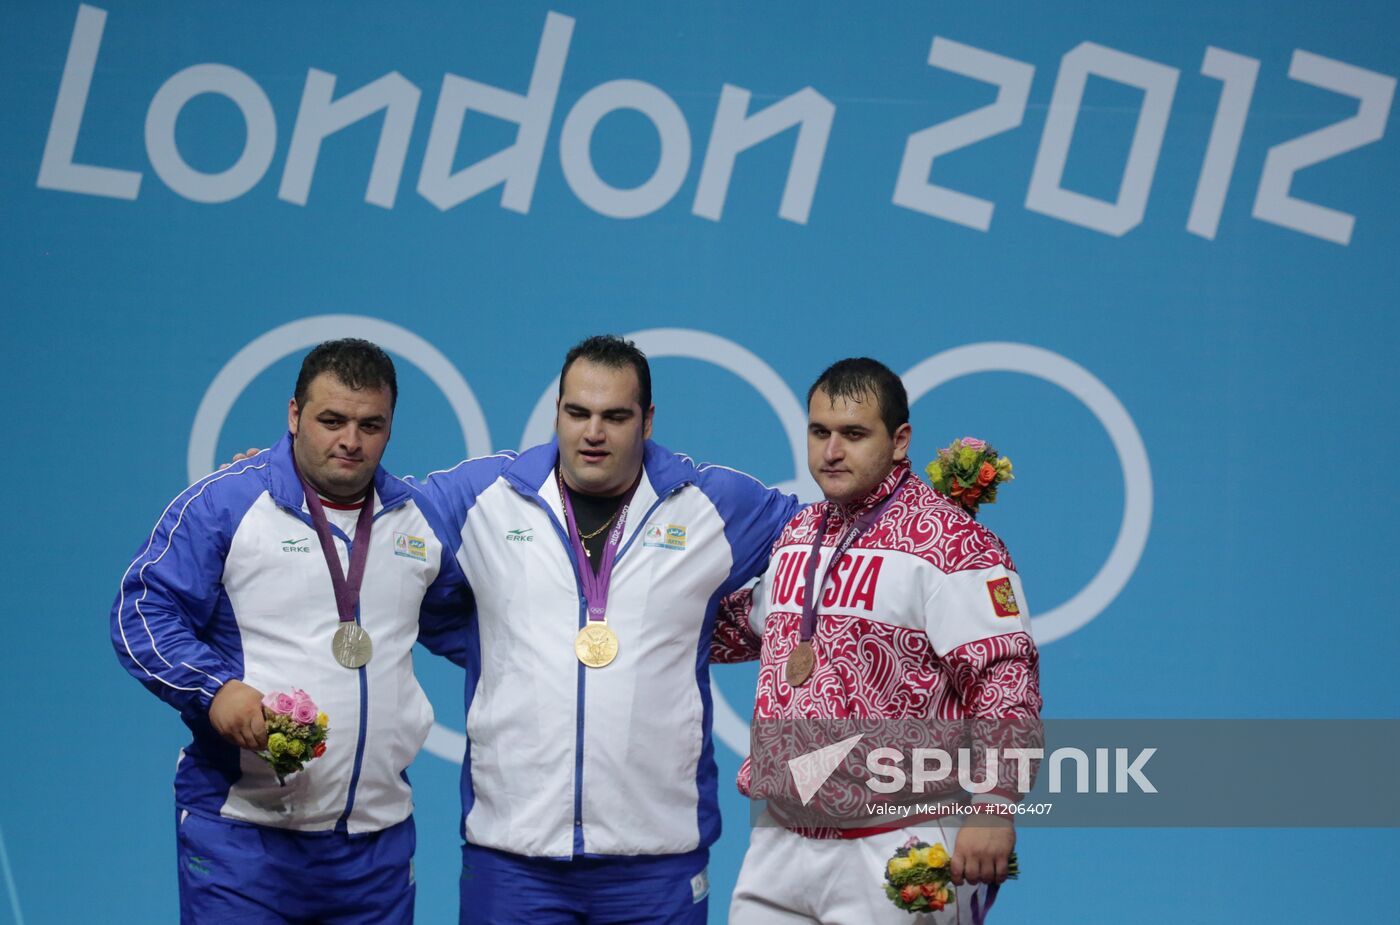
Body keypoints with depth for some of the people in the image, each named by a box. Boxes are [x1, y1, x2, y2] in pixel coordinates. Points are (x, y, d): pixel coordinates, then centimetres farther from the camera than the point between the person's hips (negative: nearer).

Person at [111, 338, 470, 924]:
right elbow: (143, 612, -6)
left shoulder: (418, 520, 14)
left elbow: (457, 623, 29)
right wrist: (215, 689, -20)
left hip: (378, 830, 5)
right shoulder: (223, 503, -3)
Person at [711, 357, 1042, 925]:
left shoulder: (949, 543, -10)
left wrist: (993, 807, -20)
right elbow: (737, 629, 31)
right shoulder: (795, 534, 14)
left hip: (895, 851, -7)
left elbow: (1005, 683, -14)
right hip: (781, 840, 7)